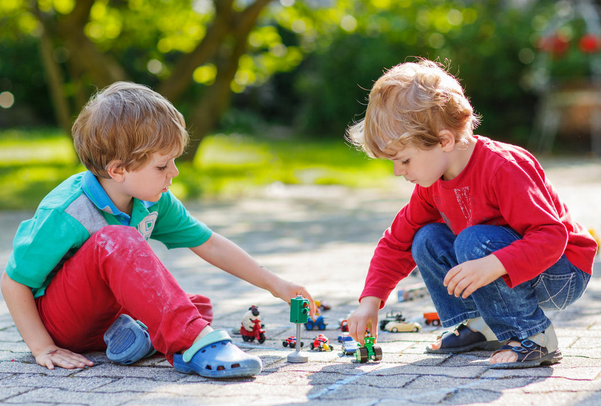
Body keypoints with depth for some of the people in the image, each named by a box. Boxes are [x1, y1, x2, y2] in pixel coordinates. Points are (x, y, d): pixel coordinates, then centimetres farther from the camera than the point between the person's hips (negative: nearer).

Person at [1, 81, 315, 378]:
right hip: (55, 319, -8)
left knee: (200, 306, -2)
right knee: (117, 241, -35)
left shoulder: (154, 202, -5)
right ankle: (190, 342, -43)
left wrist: (274, 284, 2)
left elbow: (210, 245, 3)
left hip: (105, 313, 8)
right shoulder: (65, 216, -26)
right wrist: (42, 348, -18)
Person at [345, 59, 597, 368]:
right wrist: (370, 301, -3)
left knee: (474, 241, -31)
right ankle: (478, 326, 5)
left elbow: (551, 235, -34)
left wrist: (493, 266, -48)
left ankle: (533, 339, -20)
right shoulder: (432, 184, -3)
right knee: (427, 240, -5)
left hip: (563, 272, -8)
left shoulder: (502, 167, -29)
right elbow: (397, 241, 6)